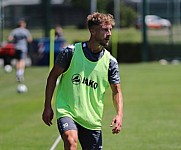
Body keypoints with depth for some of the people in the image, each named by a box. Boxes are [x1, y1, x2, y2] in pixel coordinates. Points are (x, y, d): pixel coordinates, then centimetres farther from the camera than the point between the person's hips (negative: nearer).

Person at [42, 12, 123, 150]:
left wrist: (119, 115, -11)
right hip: (67, 111, -4)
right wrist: (47, 106, 0)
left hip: (92, 120, 4)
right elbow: (53, 76, 3)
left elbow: (116, 91, 6)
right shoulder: (71, 52, -7)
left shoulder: (110, 62, 0)